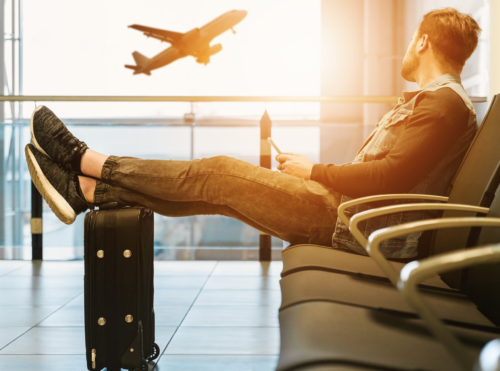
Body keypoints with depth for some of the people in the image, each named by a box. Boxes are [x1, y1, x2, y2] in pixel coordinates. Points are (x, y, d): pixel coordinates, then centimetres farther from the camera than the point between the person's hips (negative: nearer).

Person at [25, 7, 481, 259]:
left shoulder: (445, 103, -11)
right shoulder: (428, 100, 23)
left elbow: (392, 176, -23)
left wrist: (314, 170, -12)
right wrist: (310, 171, 12)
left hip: (353, 223, -9)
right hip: (346, 209, 9)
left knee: (219, 173, -10)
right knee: (216, 187, 2)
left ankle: (88, 161, 1)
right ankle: (87, 190, 4)